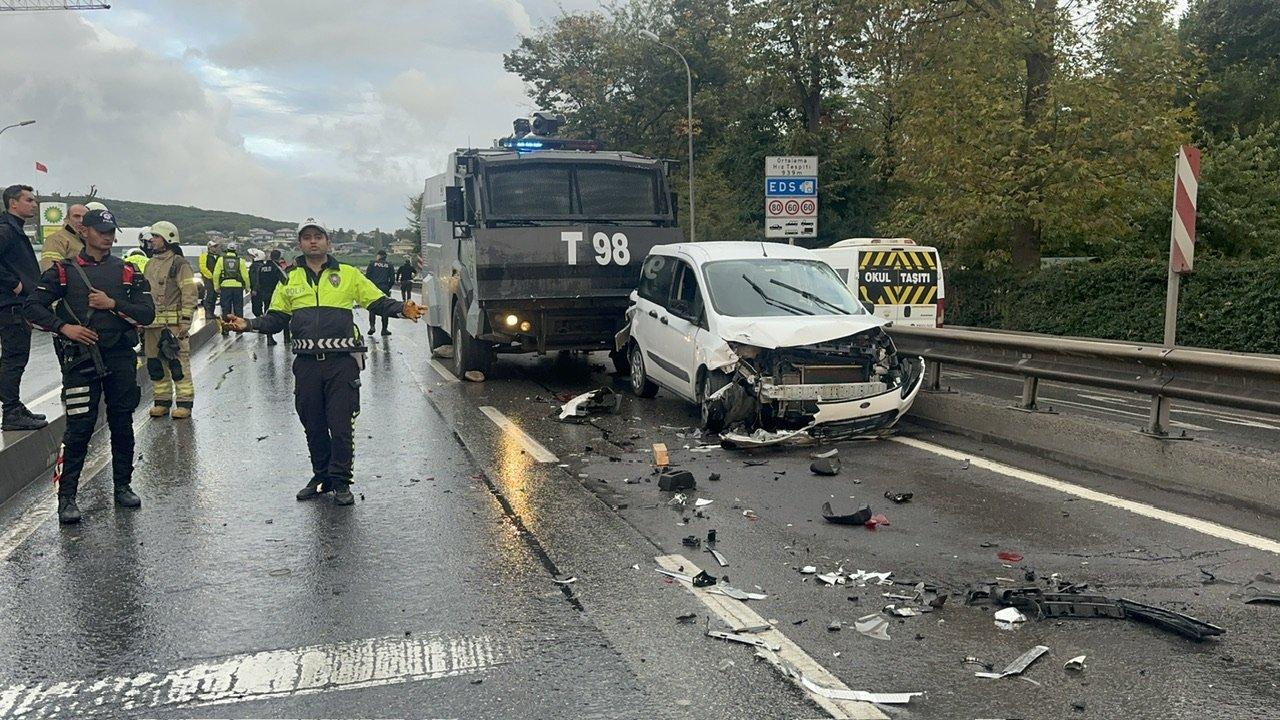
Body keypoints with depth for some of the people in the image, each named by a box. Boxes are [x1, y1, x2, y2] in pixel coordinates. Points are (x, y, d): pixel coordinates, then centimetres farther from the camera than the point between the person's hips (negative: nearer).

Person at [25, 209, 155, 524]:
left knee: (122, 424, 9)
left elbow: (147, 313, 2)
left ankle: (123, 486, 22)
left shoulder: (127, 272, 9)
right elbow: (34, 307, 1)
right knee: (80, 427, -6)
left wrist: (113, 304, -11)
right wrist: (64, 327, -13)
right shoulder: (64, 271, 4)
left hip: (121, 357, 2)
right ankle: (66, 496, 2)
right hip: (81, 357, -2)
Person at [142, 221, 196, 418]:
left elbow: (189, 293, -11)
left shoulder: (179, 263, -6)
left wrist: (185, 321, -16)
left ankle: (184, 402, -1)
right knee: (155, 364, 10)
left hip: (173, 323, -8)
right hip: (151, 323, 8)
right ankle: (161, 401, 19)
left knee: (178, 363, -6)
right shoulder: (150, 264, 19)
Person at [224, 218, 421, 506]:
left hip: (342, 362, -3)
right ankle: (321, 476, 27)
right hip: (307, 363, 3)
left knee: (341, 425, -2)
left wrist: (403, 309, -13)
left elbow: (378, 302, 6)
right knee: (313, 425, 12)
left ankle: (341, 481, 11)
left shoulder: (349, 275, 6)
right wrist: (249, 325, 0)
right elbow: (276, 318, 17)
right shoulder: (290, 279, 13)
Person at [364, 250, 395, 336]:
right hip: (384, 289, 1)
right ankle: (384, 329, 5)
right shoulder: (390, 266, 6)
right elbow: (392, 280, 4)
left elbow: (367, 276, -1)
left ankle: (372, 326, -8)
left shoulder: (372, 264, 3)